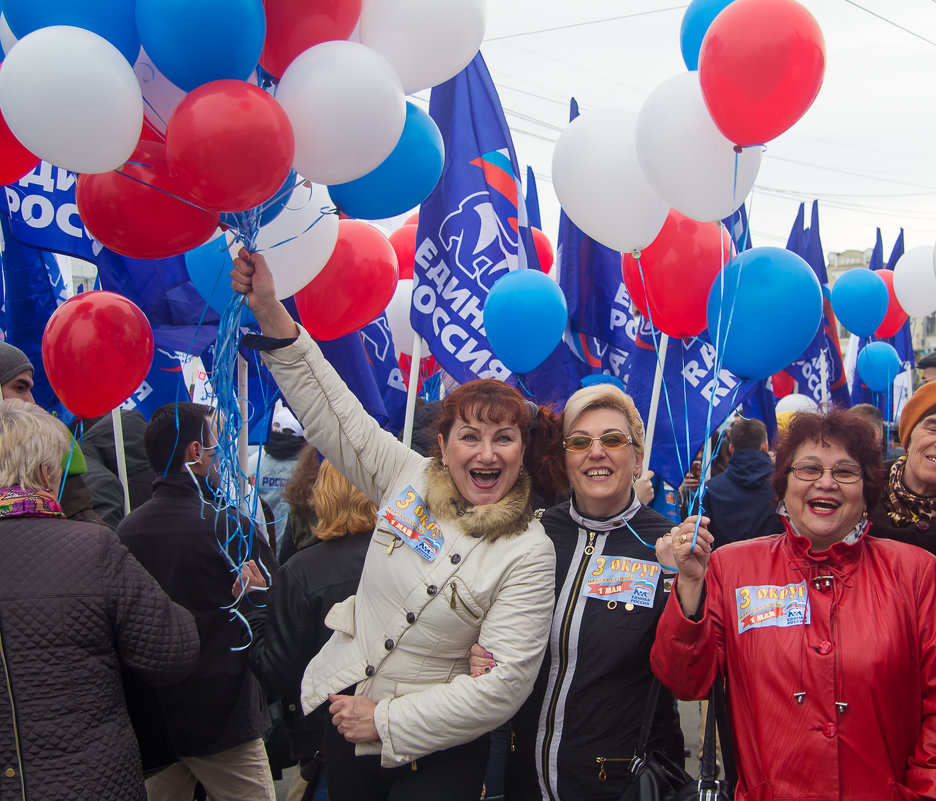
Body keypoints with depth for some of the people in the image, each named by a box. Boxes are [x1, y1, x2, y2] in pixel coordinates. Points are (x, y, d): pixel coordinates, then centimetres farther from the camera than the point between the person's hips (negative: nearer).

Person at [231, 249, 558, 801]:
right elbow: (331, 410, -2)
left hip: (433, 754, -4)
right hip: (344, 710, 4)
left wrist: (386, 722, -16)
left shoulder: (528, 553, -15)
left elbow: (503, 684, -19)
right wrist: (270, 310, -10)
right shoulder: (409, 480, -3)